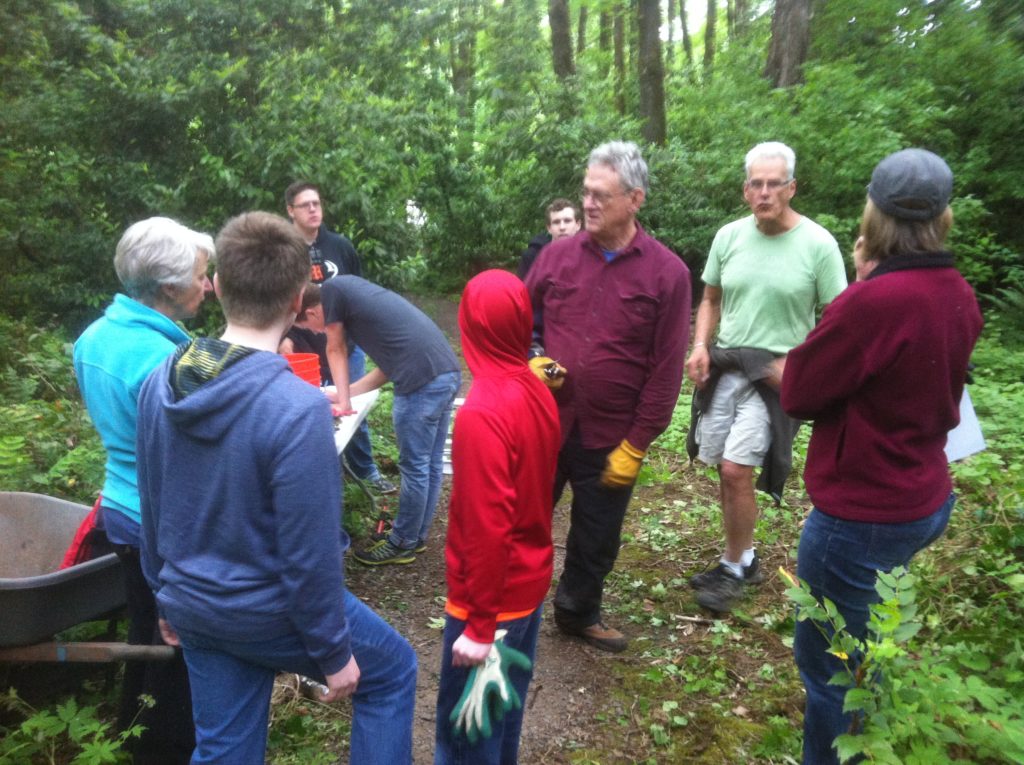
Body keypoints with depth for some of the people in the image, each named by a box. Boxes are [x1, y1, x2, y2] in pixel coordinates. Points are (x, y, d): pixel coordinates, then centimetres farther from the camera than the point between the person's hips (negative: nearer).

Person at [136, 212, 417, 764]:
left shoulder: (159, 384, -8)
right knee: (392, 672, 20)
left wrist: (169, 595, 19)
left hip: (192, 607, 7)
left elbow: (152, 511, 4)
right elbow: (309, 555, -24)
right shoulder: (297, 407, -30)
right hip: (270, 612, -6)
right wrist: (334, 652, -9)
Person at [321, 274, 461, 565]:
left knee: (414, 467, 5)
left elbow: (335, 351, 13)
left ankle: (403, 544, 21)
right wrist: (346, 394, 28)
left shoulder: (332, 289, 3)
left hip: (422, 380, -9)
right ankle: (417, 536, 32)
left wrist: (343, 399, 24)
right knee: (431, 465, 18)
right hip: (446, 372, 9)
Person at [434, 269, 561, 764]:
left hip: (493, 596, -8)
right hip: (530, 581, 8)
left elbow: (487, 527, -26)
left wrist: (480, 626, -18)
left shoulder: (482, 412, -27)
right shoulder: (537, 392, -2)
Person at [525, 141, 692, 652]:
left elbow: (666, 370, -8)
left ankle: (579, 613, 42)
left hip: (611, 438, -1)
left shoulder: (667, 272, -8)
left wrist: (636, 446, -8)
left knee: (596, 537, 16)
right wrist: (532, 360, -10)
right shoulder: (557, 254, -1)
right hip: (544, 423, 2)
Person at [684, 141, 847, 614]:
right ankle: (743, 559, 31)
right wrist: (700, 346, -3)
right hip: (723, 366, 5)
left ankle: (734, 569, 11)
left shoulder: (818, 244, -9)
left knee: (736, 470, -12)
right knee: (724, 471, 11)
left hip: (775, 373, -5)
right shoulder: (729, 236, 3)